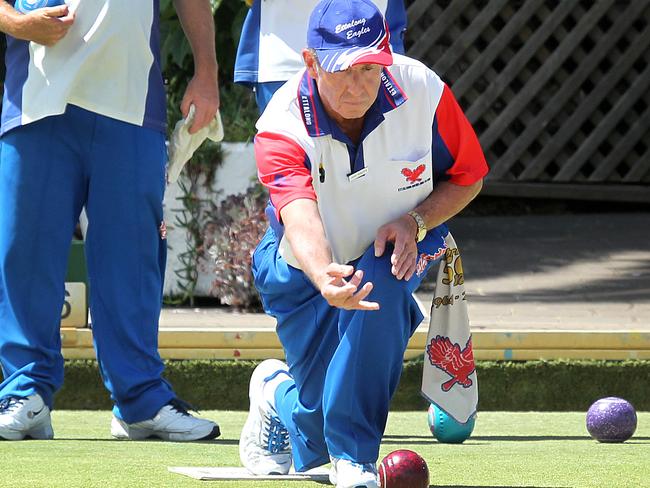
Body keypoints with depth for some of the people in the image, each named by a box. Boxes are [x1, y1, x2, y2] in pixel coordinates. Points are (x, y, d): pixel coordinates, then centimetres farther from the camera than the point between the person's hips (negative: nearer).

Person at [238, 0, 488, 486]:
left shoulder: (423, 92, -23)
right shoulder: (282, 127, -31)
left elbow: (468, 177, -6)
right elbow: (299, 215, -48)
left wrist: (415, 221, -25)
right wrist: (324, 279, -69)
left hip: (396, 254, 1)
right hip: (310, 270, -1)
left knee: (379, 287, -37)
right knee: (316, 438, -1)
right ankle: (277, 393, 39)